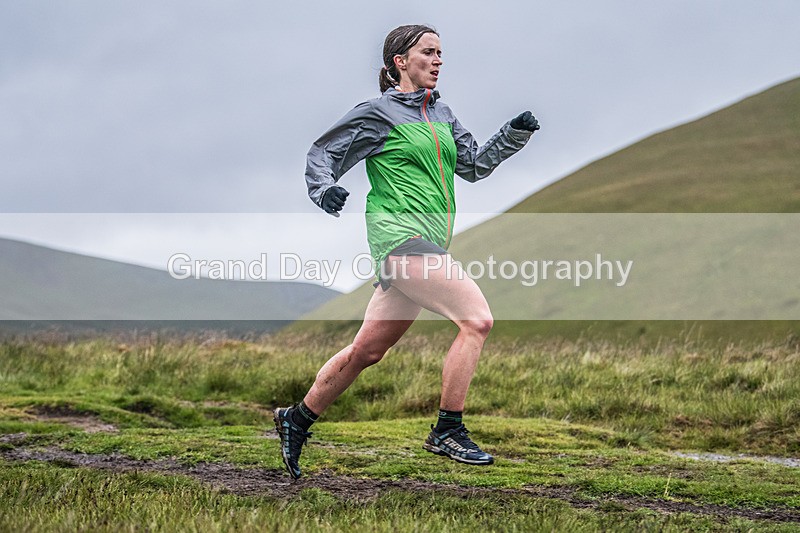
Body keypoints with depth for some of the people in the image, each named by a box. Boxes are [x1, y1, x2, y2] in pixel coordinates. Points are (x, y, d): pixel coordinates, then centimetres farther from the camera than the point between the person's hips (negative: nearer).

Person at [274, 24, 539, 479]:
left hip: (429, 243, 8)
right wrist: (325, 189, -19)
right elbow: (322, 153, 1)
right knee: (477, 318, -20)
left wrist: (514, 134, 7)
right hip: (400, 234, -8)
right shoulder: (378, 113, -3)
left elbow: (474, 165, 20)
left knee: (368, 350, 13)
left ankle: (297, 420, 28)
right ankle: (447, 432, -14)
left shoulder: (441, 113, 18)